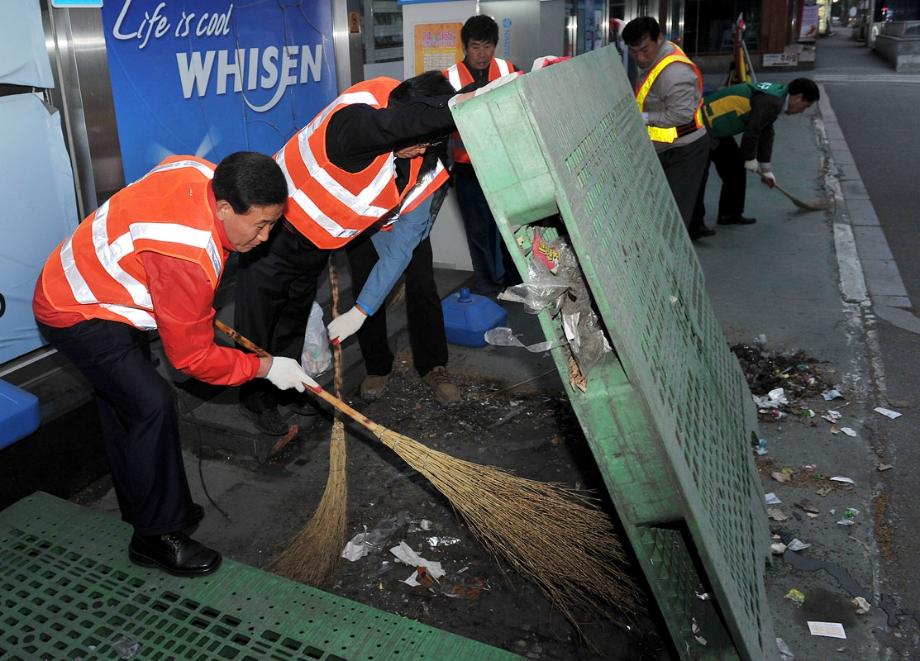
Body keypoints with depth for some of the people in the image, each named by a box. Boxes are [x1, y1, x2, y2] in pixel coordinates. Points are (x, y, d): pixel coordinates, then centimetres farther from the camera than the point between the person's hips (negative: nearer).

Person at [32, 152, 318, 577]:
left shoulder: (201, 172, -13)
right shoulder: (187, 257, -37)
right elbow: (192, 356, -26)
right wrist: (265, 367, -17)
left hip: (88, 285, 10)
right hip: (76, 315, -10)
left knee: (122, 400, 18)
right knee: (153, 405, -15)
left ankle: (140, 505, 35)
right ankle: (155, 536, -1)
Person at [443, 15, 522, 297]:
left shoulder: (509, 70, 0)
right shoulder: (449, 79, -6)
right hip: (469, 169, -1)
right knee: (479, 230, 9)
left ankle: (515, 282, 26)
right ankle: (487, 288, 23)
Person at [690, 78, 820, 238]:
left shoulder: (775, 95, 14)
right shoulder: (772, 102, -19)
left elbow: (766, 133, 21)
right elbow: (751, 133, -18)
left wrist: (766, 169, 25)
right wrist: (751, 161, -1)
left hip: (715, 128, 11)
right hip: (702, 128, -11)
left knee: (735, 166, 17)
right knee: (699, 176, -12)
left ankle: (730, 213, 26)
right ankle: (694, 226, -11)